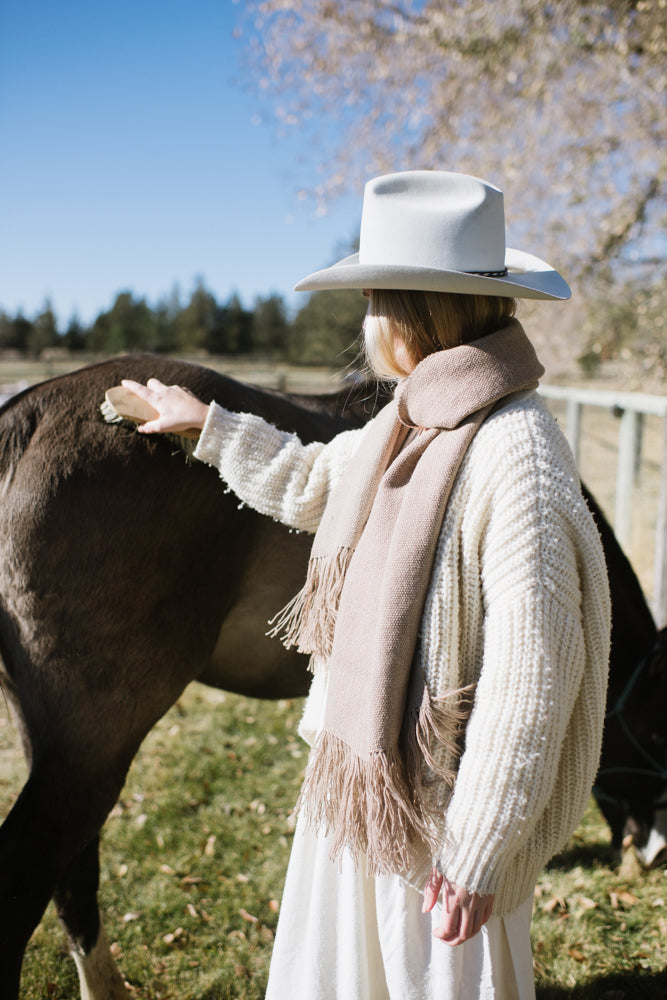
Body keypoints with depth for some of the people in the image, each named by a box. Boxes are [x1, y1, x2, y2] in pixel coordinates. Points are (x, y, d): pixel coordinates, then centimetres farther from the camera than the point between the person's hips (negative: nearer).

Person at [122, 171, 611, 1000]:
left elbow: (532, 677, -26)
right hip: (360, 776, 9)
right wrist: (205, 423, 27)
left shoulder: (516, 452, -27)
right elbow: (311, 484, 22)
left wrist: (474, 856, -21)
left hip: (444, 801, -8)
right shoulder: (407, 424, 1)